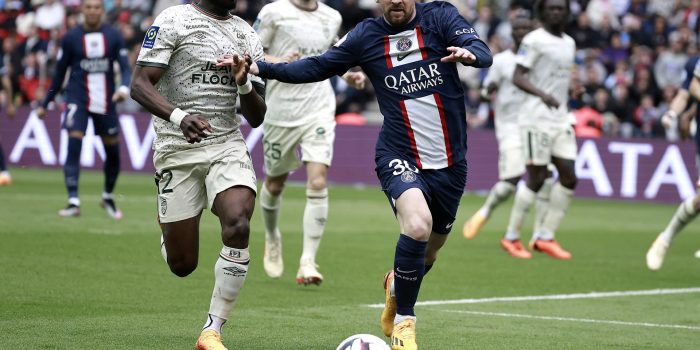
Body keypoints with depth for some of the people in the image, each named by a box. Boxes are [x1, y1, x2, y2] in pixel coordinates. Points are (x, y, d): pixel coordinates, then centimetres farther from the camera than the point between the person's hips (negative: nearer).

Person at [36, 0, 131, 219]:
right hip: (78, 100, -2)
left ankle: (108, 198, 30)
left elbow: (125, 67, -3)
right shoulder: (71, 38, 1)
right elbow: (59, 73, 8)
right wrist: (45, 104, 10)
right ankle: (73, 202, -19)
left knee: (113, 152, 7)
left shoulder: (114, 36, 3)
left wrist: (124, 88, -24)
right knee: (73, 146, -18)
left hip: (106, 101, 2)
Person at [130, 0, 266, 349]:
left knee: (238, 226, -25)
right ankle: (167, 227, 39)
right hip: (177, 150, -3)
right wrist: (179, 116, -28)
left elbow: (256, 118, 12)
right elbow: (139, 85, -11)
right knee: (182, 265, 0)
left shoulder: (247, 36, 11)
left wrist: (244, 86, -9)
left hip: (227, 146, 3)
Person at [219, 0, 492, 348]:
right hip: (399, 158, -2)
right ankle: (403, 321, -11)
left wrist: (469, 53, -41)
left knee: (426, 254, 15)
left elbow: (483, 53, -17)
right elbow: (317, 67, 6)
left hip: (449, 163, 2)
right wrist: (260, 68, -4)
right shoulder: (366, 36, -1)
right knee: (418, 225, -30)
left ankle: (396, 285, 52)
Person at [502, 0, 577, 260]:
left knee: (569, 177, 1)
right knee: (536, 178, -6)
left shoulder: (569, 43, 15)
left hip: (560, 120, 7)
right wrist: (542, 94, -30)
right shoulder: (534, 40, -8)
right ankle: (511, 237, 6)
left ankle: (545, 237, 8)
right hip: (537, 119, -7)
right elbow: (517, 77, -15)